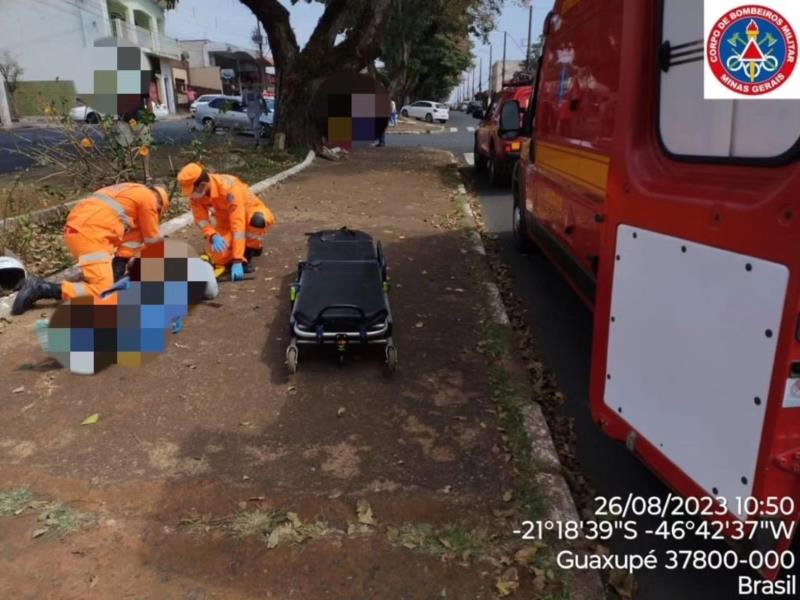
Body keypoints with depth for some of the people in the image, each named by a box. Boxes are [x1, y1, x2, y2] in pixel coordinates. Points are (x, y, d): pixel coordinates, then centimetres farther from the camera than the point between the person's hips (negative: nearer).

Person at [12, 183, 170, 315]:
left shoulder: (132, 192, 30)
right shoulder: (148, 197, 4)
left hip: (75, 230, 10)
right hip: (89, 235, -10)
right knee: (102, 291, -15)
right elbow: (152, 238, 8)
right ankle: (41, 288, -18)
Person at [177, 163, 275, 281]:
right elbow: (201, 219, -14)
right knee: (219, 256, -22)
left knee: (258, 220, -41)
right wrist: (213, 236, -38)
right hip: (226, 220, 4)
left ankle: (250, 247, -10)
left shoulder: (228, 187, -37)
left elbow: (238, 224, -41)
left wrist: (237, 261, -45)